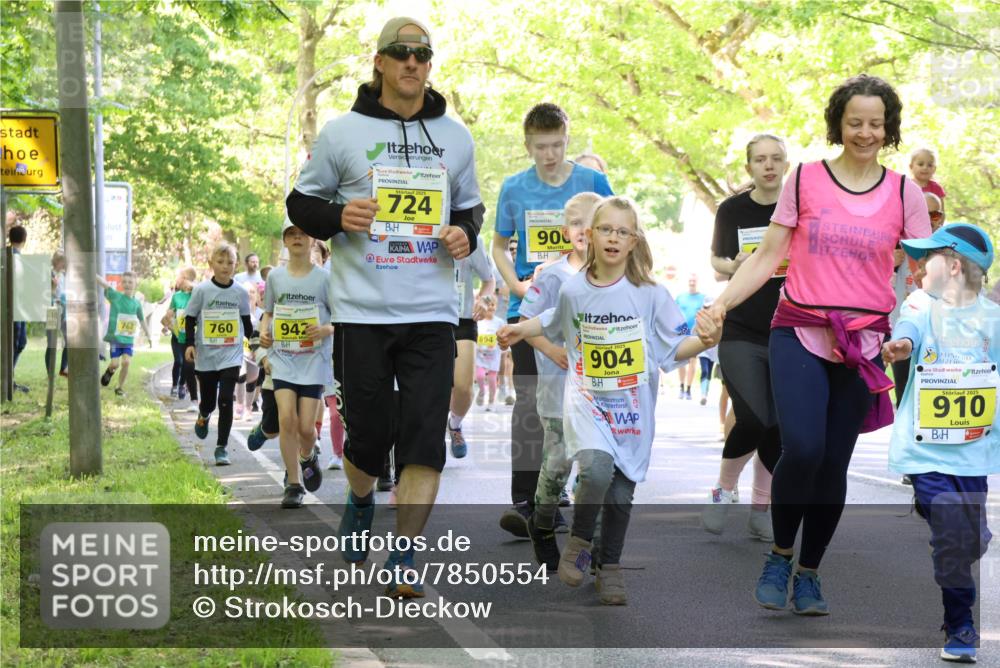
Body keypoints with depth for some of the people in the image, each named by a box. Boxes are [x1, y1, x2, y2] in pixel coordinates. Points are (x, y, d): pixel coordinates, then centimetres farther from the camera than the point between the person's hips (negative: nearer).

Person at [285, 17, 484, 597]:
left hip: (432, 313, 2)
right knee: (368, 431, 5)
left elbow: (470, 206, 22)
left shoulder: (455, 136, 11)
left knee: (426, 434, -8)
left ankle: (403, 561, -3)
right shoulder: (342, 133, 3)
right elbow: (301, 203, 8)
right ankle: (360, 503, 39)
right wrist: (338, 216, -13)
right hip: (361, 310, -1)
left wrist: (466, 234, -1)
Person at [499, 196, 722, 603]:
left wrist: (705, 341, -21)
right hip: (586, 402, 0)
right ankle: (579, 542, -1)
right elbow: (553, 324, 24)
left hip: (632, 409, 0)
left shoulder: (650, 294, -6)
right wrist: (521, 331, 16)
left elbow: (674, 347, -4)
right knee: (597, 469, -25)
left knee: (621, 493, 6)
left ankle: (610, 566, 26)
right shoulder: (573, 291, 1)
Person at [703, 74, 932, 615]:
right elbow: (768, 256, 4)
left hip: (863, 343, 2)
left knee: (834, 463, 4)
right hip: (799, 333, -2)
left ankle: (809, 574, 21)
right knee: (802, 449, -18)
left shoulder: (904, 193, 6)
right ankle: (779, 556, 6)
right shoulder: (805, 179, 2)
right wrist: (720, 304, -8)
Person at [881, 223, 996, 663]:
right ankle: (959, 628, 7)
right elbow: (909, 329, -23)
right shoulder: (924, 313, 0)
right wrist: (902, 343, -45)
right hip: (927, 450, -1)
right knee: (952, 537, -8)